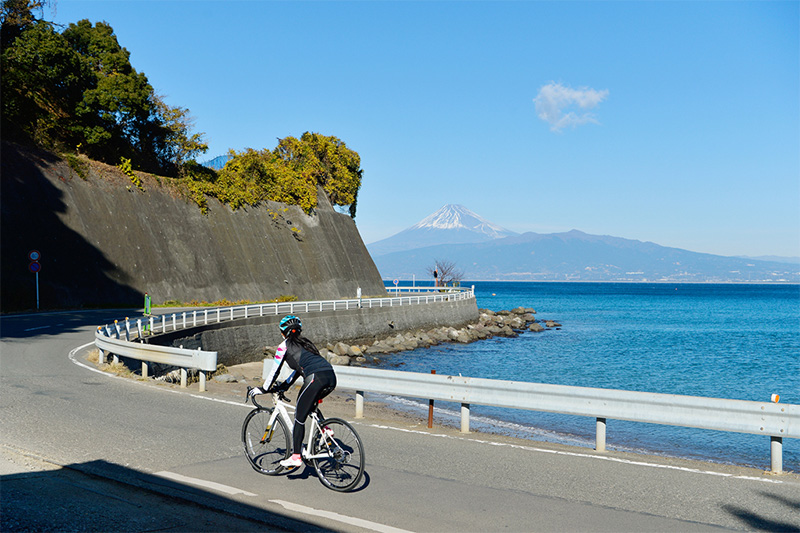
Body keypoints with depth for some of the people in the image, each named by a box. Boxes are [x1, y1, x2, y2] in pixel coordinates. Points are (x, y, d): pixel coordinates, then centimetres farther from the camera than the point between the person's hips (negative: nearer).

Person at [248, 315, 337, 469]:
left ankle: (296, 457, 2)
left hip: (316, 378, -7)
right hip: (331, 377, 7)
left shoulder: (284, 346, 12)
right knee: (307, 406, 31)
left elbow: (275, 371, 13)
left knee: (299, 417, 2)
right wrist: (284, 385, 46)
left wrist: (264, 389, 26)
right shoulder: (304, 343, 32)